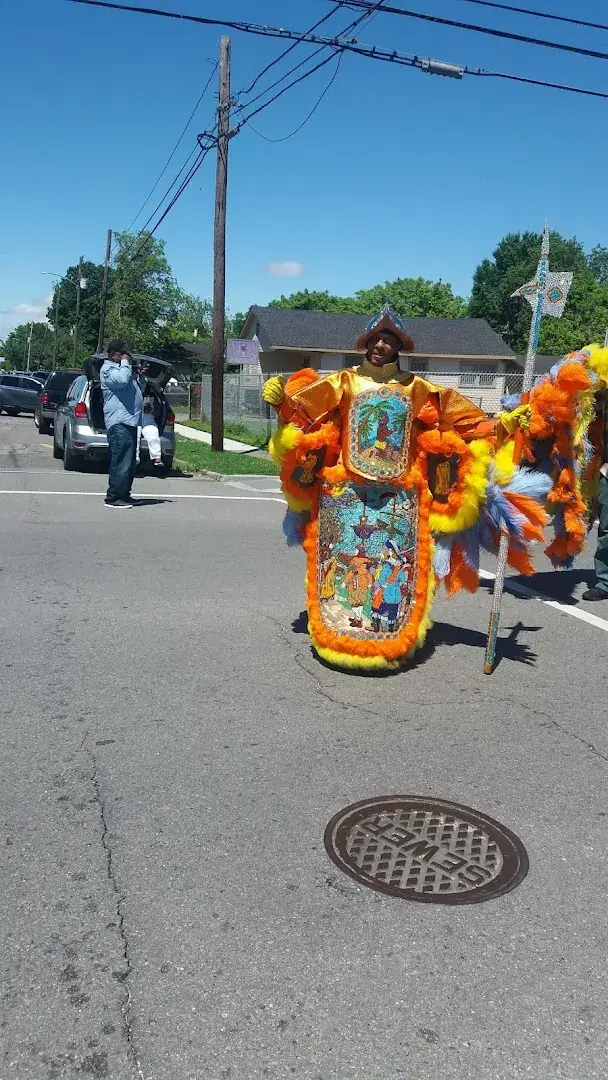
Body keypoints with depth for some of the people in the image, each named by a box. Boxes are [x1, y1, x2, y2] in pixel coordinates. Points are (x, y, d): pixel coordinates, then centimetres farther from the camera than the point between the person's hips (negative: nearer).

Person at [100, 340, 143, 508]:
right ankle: (113, 497, -11)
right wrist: (125, 362, -8)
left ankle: (124, 495, 21)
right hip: (119, 423, -10)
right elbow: (122, 380, -24)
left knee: (129, 462, 13)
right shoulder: (108, 369, -4)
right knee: (121, 462, -14)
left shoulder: (121, 368, 26)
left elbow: (136, 389, 34)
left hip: (129, 421, 10)